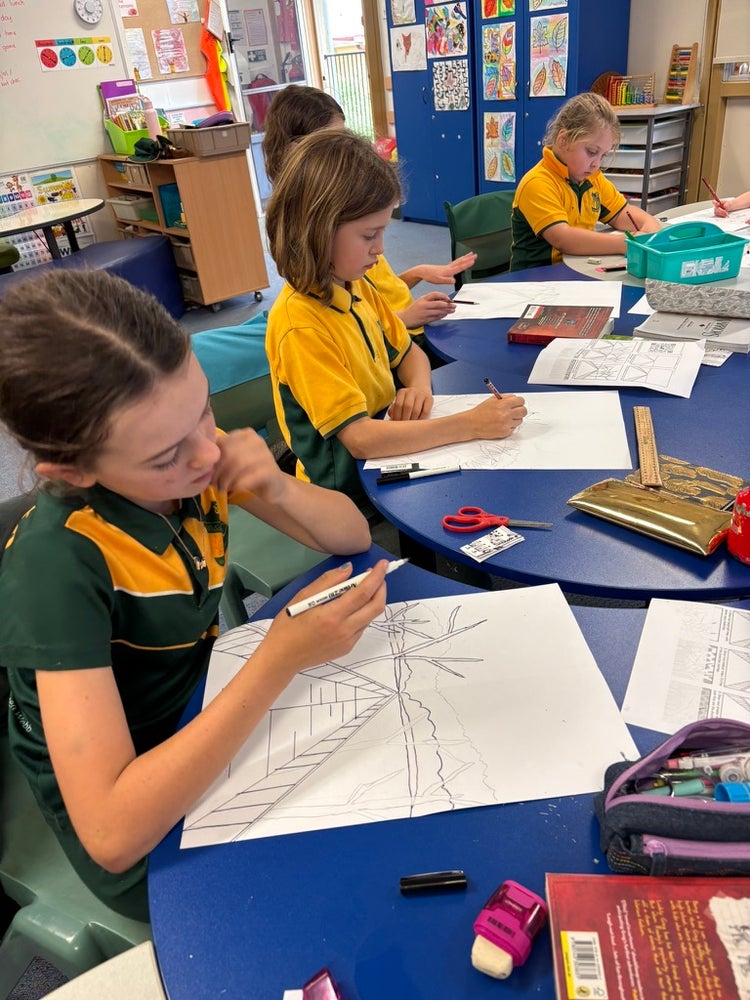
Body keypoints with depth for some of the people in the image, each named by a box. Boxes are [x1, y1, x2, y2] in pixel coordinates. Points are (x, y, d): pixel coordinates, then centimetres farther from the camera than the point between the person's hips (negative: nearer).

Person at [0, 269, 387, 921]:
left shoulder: (192, 454, -15)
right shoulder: (57, 564, -31)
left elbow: (354, 536, -6)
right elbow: (111, 833, -34)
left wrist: (278, 488, -27)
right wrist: (280, 660, -42)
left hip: (210, 723, 5)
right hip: (140, 837, -5)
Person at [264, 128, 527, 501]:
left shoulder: (357, 288, 2)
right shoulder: (300, 325, -24)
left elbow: (408, 351, 16)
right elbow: (360, 438, -30)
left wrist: (419, 386, -8)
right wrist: (472, 424, -27)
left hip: (391, 450, 8)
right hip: (351, 490, -8)